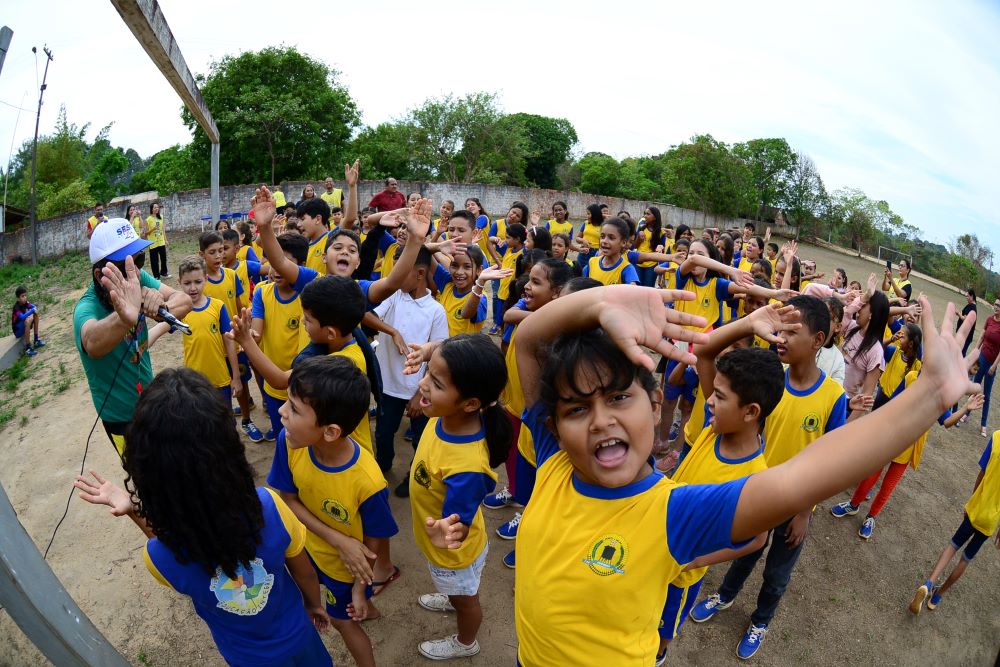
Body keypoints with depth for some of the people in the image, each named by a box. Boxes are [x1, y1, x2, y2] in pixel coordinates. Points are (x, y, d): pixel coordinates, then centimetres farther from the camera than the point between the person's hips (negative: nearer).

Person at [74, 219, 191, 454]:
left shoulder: (140, 279, -14)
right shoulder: (87, 307, -30)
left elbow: (184, 300, -23)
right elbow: (93, 343, -52)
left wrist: (161, 308, -46)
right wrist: (125, 317, -74)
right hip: (122, 418, -5)